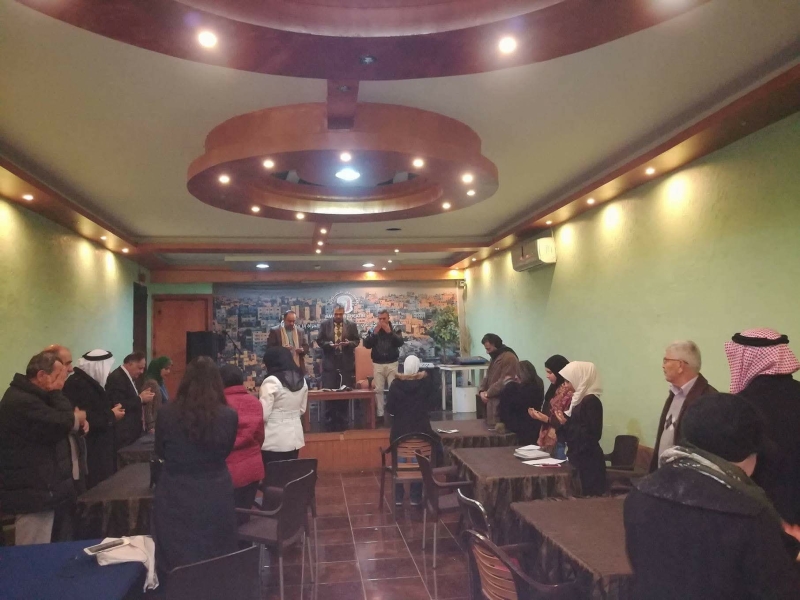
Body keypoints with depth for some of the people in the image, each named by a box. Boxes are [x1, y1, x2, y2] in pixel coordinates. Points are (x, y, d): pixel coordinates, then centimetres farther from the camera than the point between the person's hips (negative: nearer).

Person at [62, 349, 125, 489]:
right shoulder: (78, 384, -17)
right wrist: (111, 416, -14)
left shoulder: (90, 382, 15)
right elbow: (86, 419, -26)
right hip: (90, 454, -10)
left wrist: (112, 411, 3)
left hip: (98, 450, 10)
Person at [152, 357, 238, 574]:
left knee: (177, 564, 16)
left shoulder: (166, 413, -12)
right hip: (215, 496, 0)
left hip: (175, 496, 0)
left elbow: (160, 453, 5)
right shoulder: (229, 415, -13)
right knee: (216, 562, 16)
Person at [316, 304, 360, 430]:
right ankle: (331, 419, 12)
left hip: (346, 363, 1)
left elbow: (357, 340, 5)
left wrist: (349, 343, -15)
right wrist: (329, 344, -17)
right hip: (330, 362, -1)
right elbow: (319, 340, 1)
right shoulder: (324, 324, 4)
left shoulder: (351, 325, 6)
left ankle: (342, 419, 16)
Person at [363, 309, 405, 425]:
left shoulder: (396, 330, 4)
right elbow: (366, 344, -5)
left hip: (392, 364, -1)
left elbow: (401, 342, -11)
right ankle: (380, 414, 7)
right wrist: (375, 332, -13)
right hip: (377, 364, 1)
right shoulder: (373, 330, 6)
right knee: (378, 390, 1)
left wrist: (389, 332, -17)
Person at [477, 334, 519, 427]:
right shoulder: (494, 358, 18)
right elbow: (487, 377, 21)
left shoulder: (509, 357, -14)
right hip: (492, 400, 9)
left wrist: (487, 393, -13)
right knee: (490, 425, 8)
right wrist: (481, 391, 2)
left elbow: (505, 381, -21)